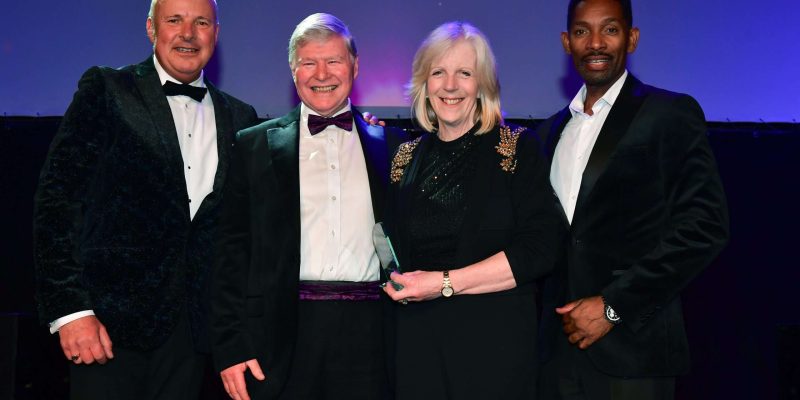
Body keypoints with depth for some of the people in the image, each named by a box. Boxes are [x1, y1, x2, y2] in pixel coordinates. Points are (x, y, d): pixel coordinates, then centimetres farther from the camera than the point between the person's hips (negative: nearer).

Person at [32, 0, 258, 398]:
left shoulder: (239, 118, 12)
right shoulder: (105, 90, 1)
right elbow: (56, 200, -6)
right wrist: (70, 309, -13)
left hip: (192, 328, 4)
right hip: (112, 318, -3)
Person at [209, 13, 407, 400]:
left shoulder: (389, 146, 10)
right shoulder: (254, 146, 7)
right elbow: (232, 250, 3)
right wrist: (230, 347, -3)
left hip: (367, 334, 1)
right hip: (283, 335, -1)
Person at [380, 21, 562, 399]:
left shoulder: (518, 148, -3)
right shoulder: (407, 158, 9)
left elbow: (540, 250, -12)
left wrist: (445, 283, -15)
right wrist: (397, 284, -2)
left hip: (496, 339, -3)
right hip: (417, 340, 3)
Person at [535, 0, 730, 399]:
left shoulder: (671, 114, -4)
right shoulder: (552, 130, 14)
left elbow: (705, 225, -12)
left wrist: (613, 304, -13)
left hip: (631, 344, -5)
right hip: (563, 343, 5)